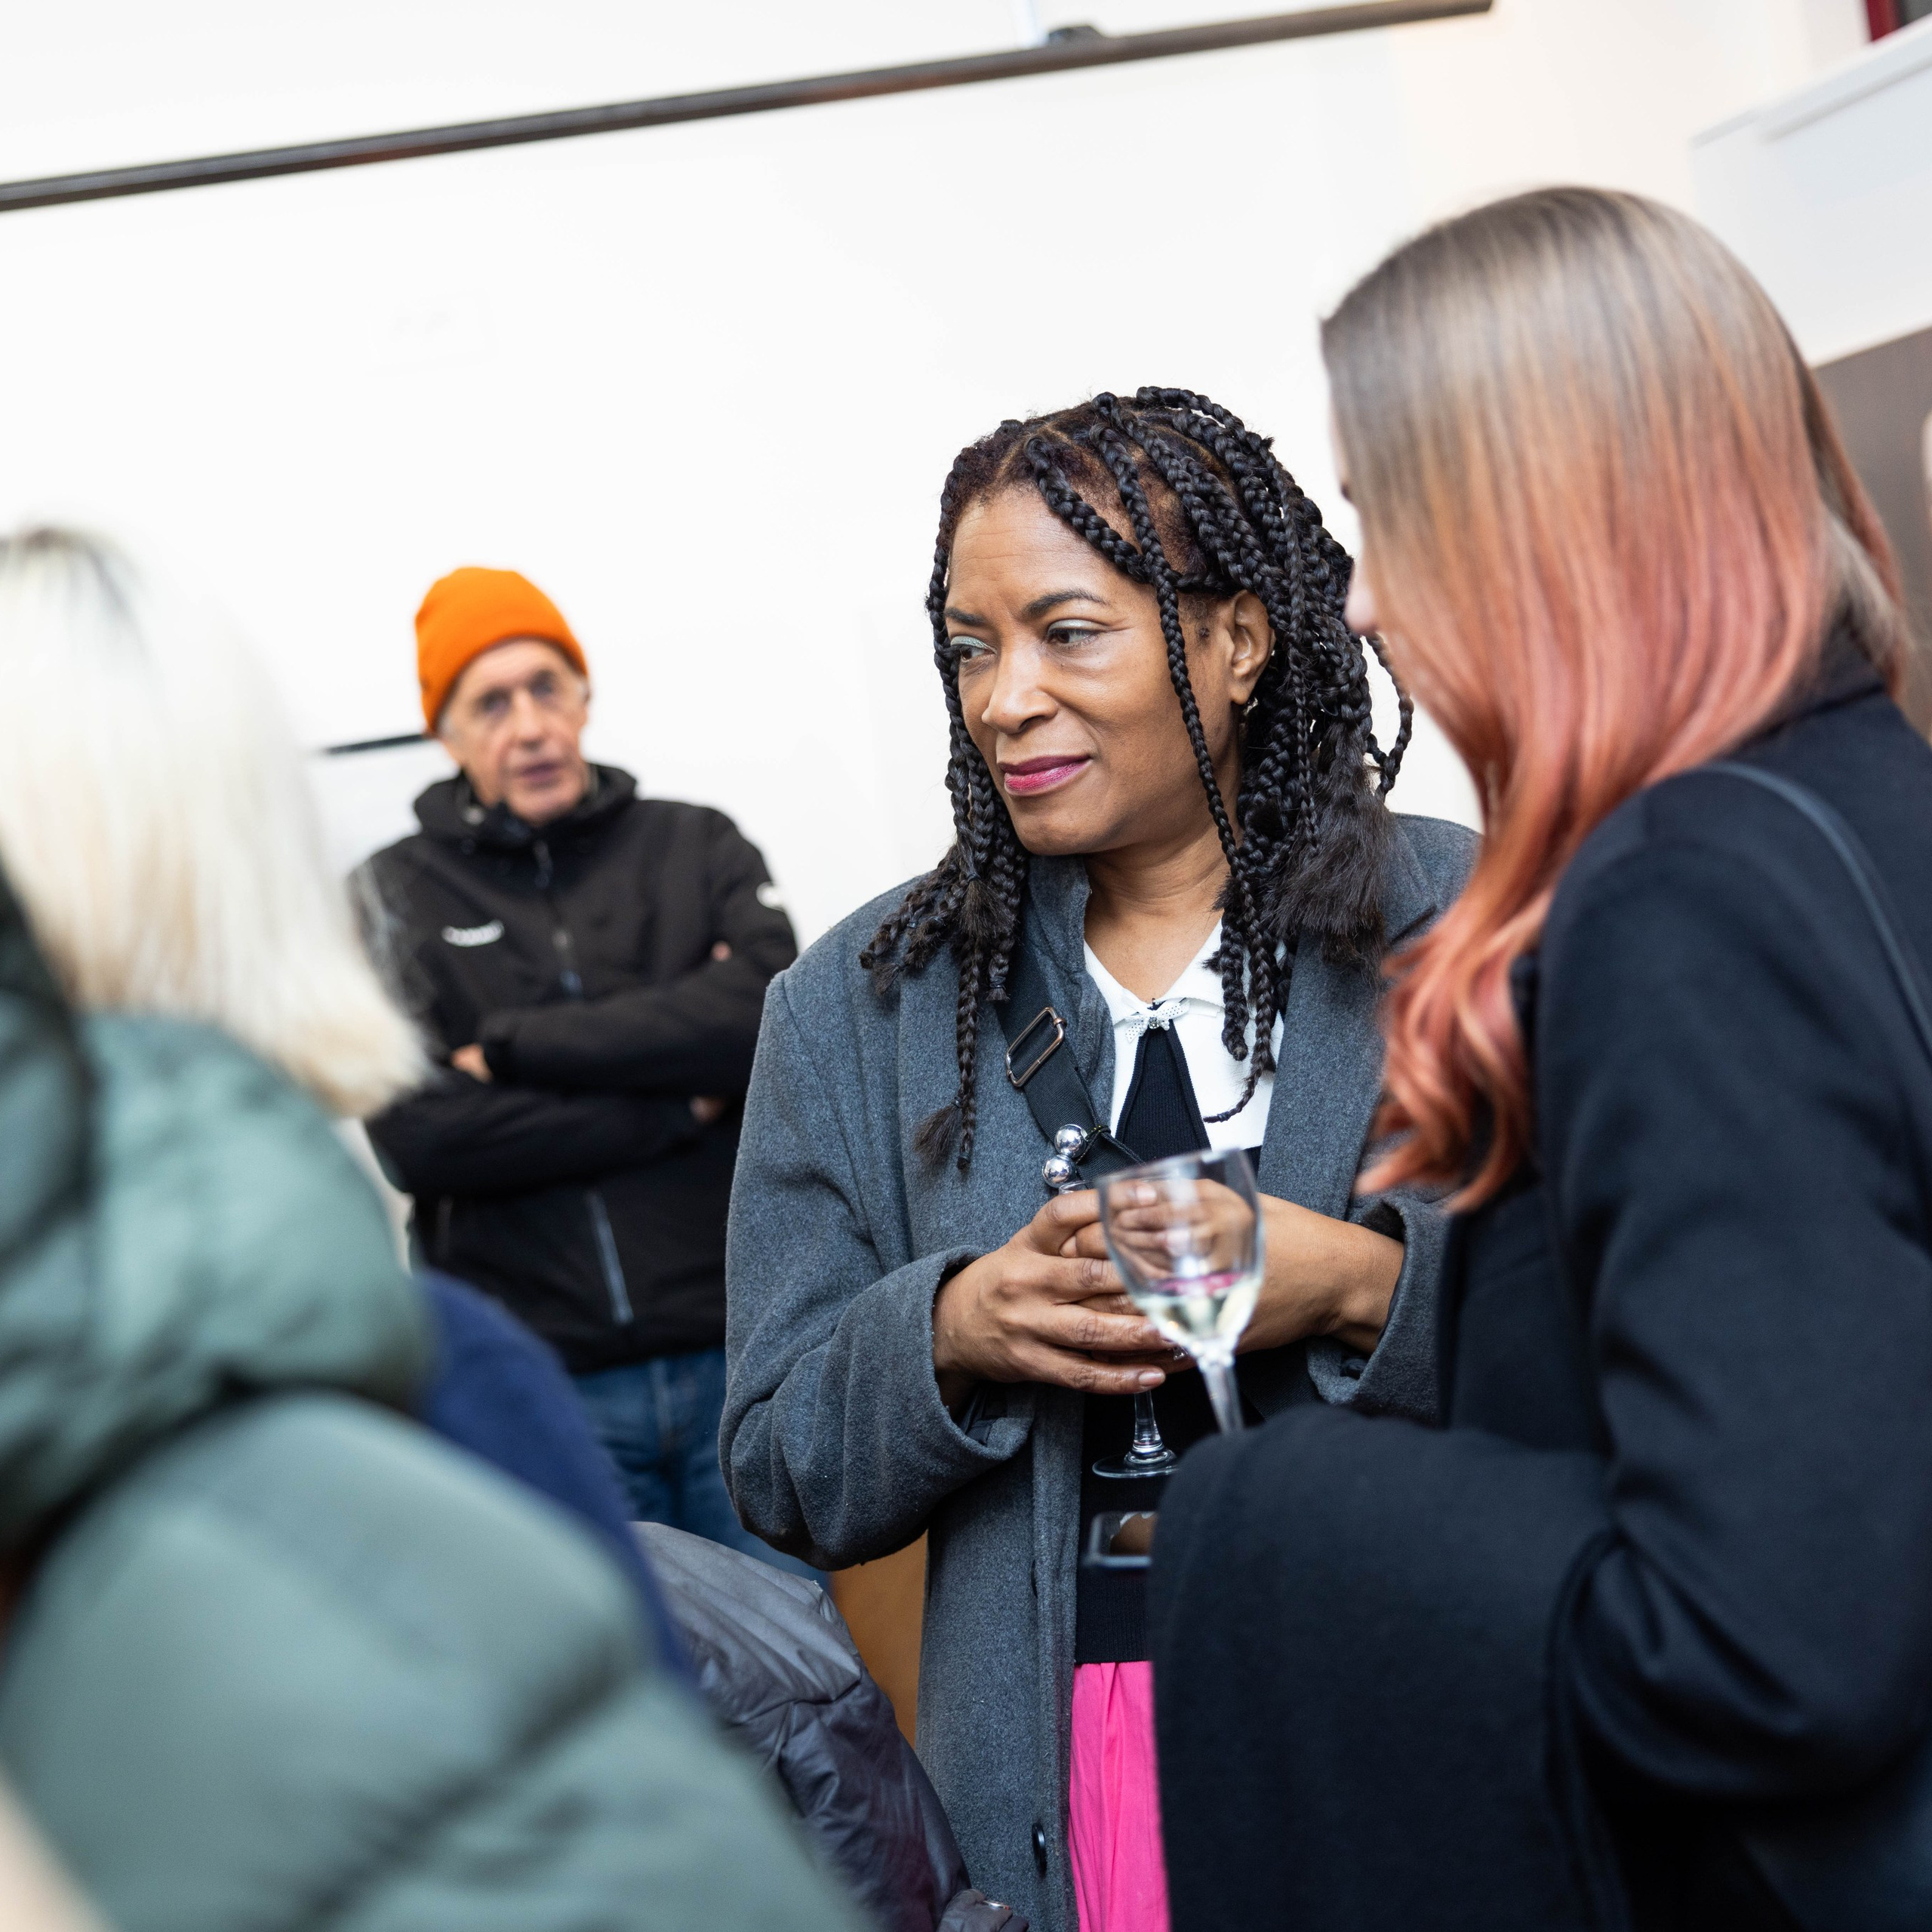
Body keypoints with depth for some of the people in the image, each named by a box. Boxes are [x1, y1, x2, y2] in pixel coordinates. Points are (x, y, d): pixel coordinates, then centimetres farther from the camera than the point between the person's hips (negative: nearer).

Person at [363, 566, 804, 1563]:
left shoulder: (696, 846, 10)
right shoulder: (397, 895, 6)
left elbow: (766, 1011, -10)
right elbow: (414, 1133, -8)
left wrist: (513, 1047, -10)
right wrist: (680, 1105, -7)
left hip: (736, 1358, 1)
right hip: (546, 1393, -1)